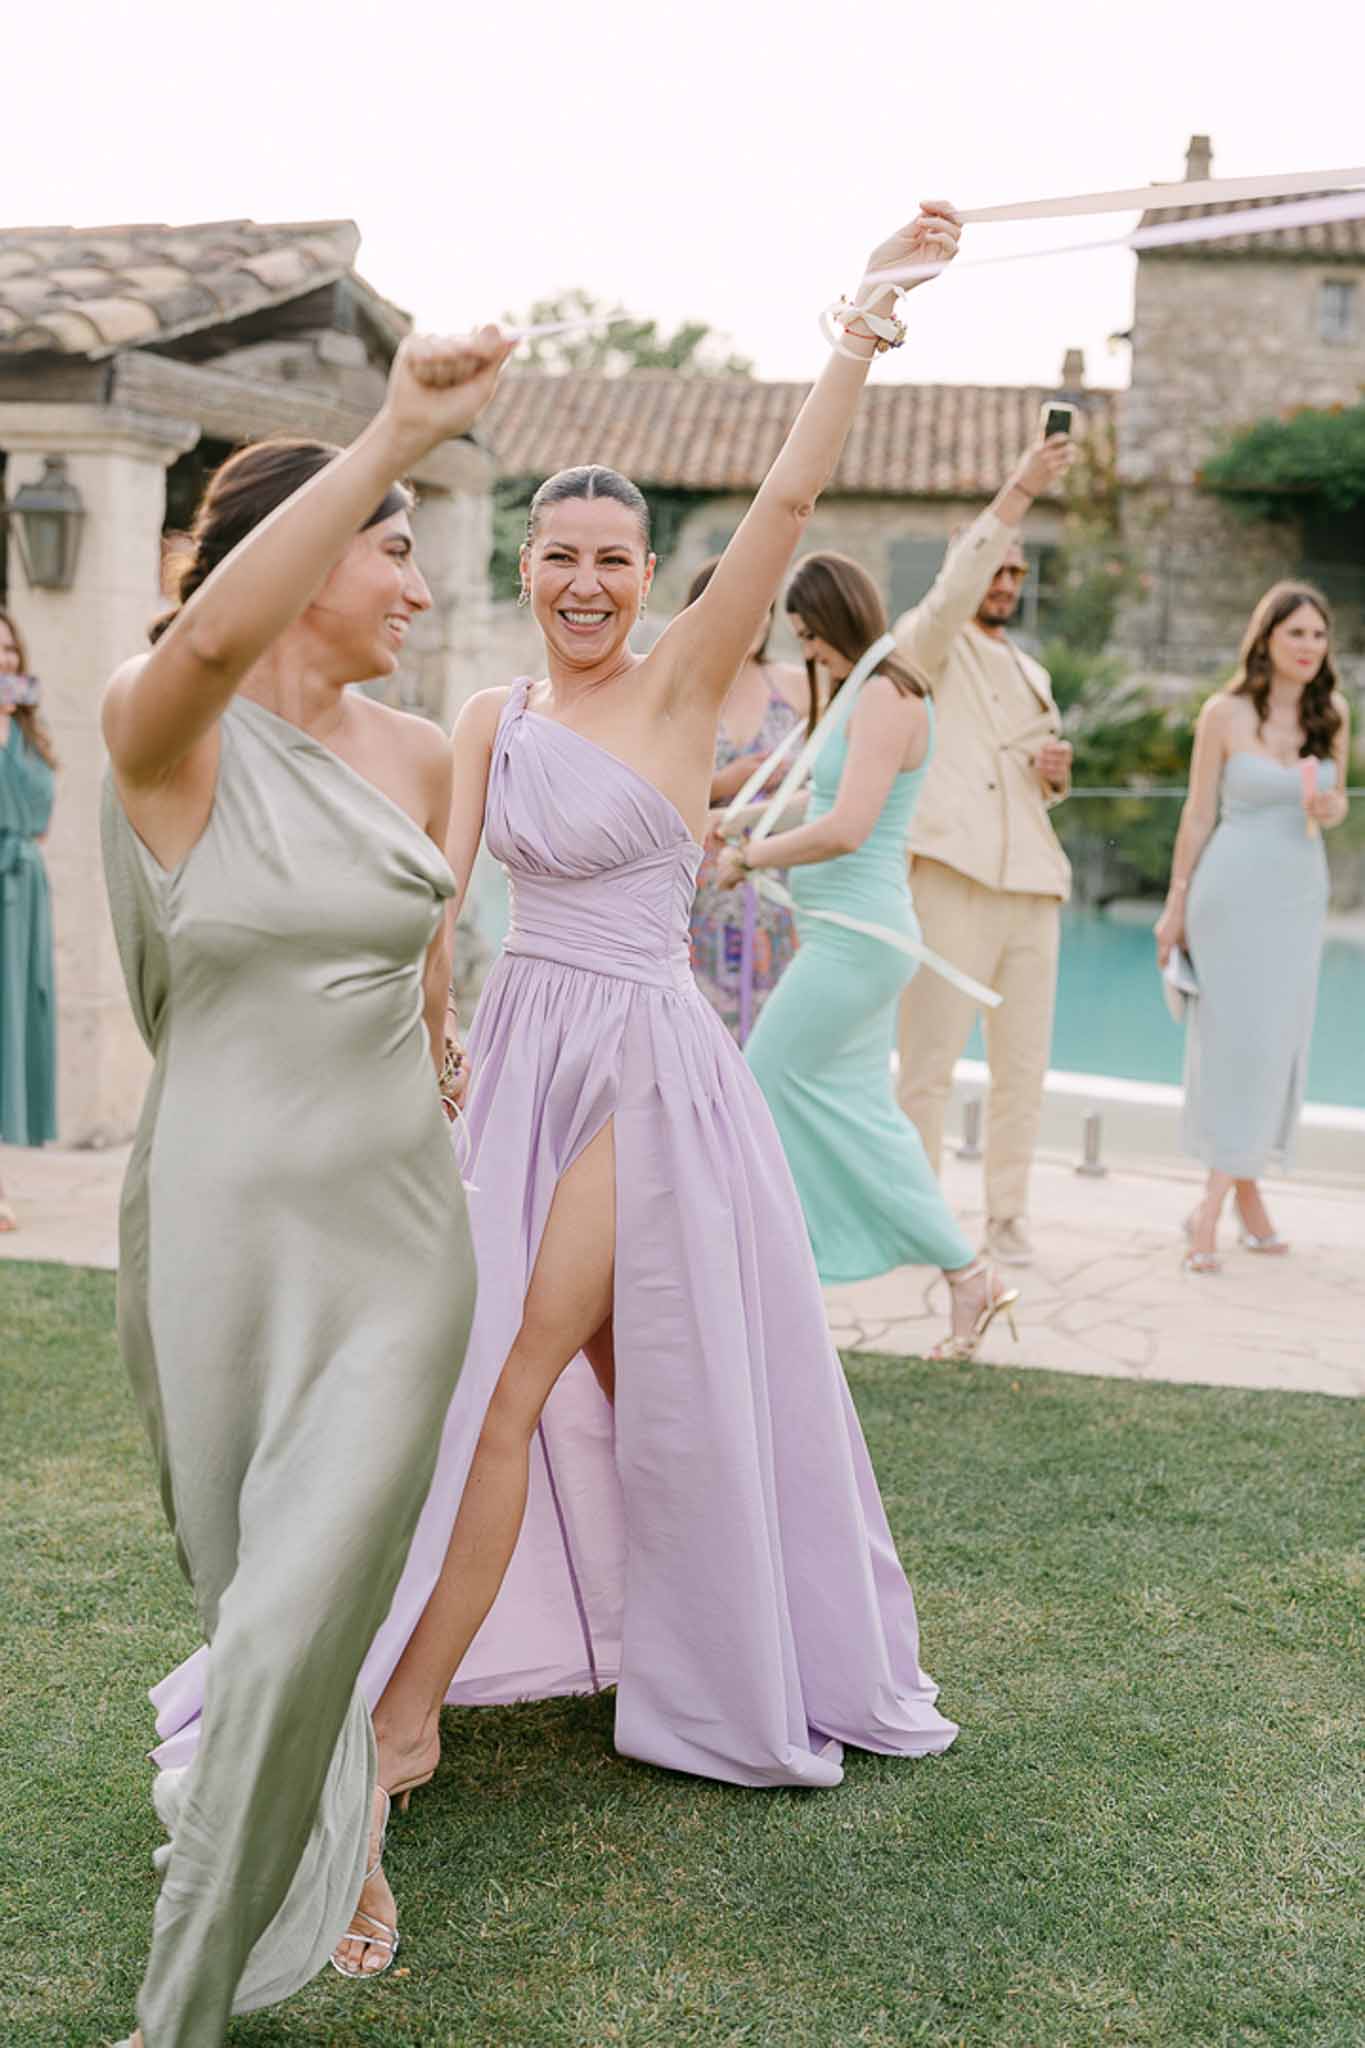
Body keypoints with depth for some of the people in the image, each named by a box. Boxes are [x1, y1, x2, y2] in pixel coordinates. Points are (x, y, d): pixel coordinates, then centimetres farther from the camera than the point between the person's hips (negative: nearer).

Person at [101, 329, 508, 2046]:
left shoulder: (417, 753, 3)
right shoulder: (163, 735, -11)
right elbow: (212, 636, -36)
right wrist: (395, 436, -43)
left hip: (393, 1229, 2)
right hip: (216, 1227, -2)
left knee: (302, 1615, -5)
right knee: (247, 1593, 15)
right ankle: (345, 1832, 46)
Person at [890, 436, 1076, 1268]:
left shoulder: (1032, 672, 24)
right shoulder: (929, 644, 5)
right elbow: (954, 588, -17)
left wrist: (1057, 771, 7)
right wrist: (1020, 491, -24)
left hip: (1032, 882, 6)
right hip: (952, 873, -6)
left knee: (1024, 1062, 6)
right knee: (931, 1058, -6)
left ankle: (1009, 1215, 16)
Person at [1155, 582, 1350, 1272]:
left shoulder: (1332, 714, 3)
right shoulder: (1225, 713, -7)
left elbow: (1336, 800, 15)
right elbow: (1199, 814, -3)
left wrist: (1329, 810, -10)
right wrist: (1175, 905, -1)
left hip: (1300, 895, 4)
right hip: (1232, 892, -4)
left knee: (1277, 1043, 4)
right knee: (1235, 1039, -5)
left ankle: (1216, 1204, 12)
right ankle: (1237, 1194, 4)